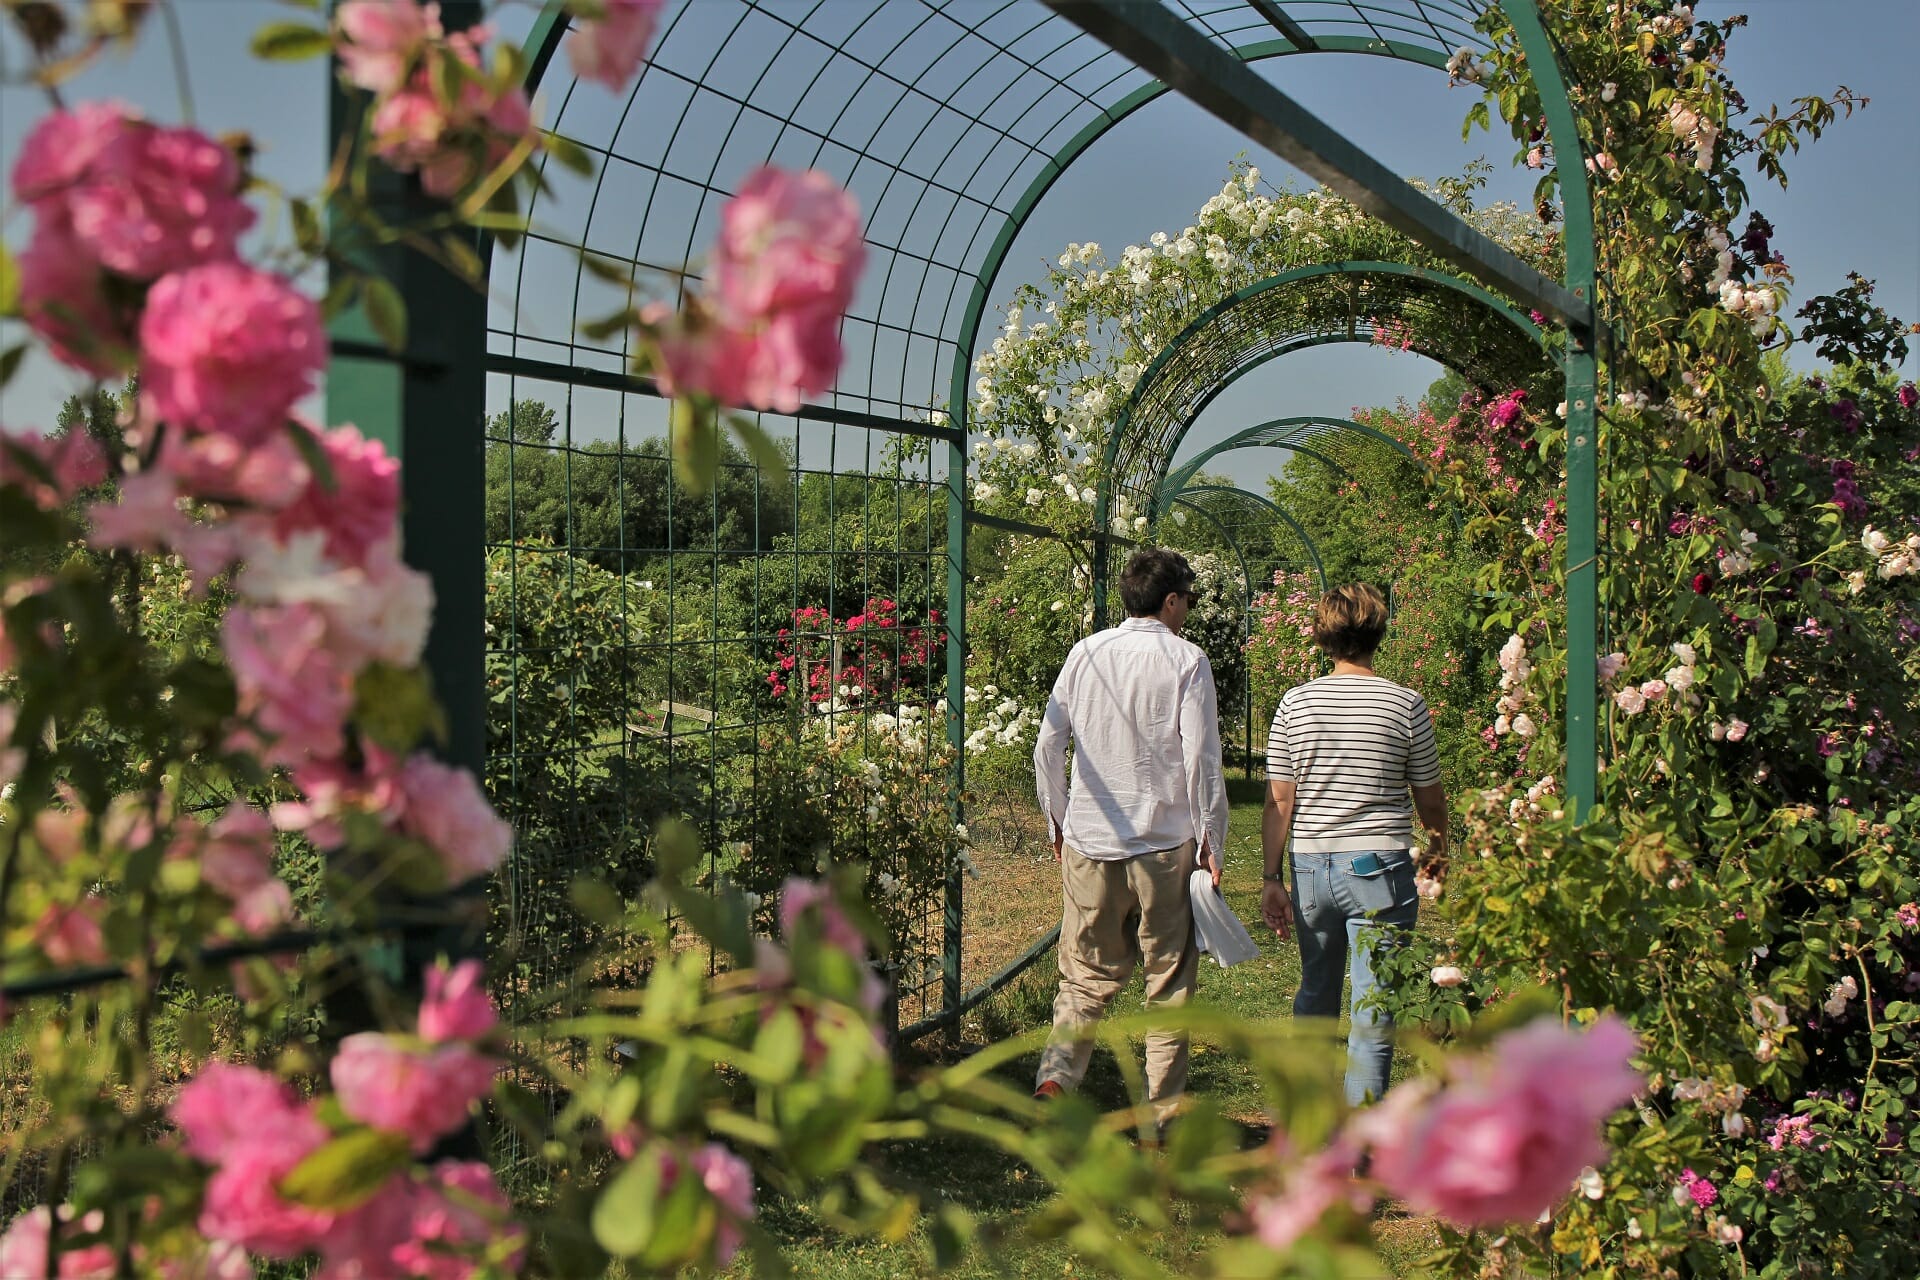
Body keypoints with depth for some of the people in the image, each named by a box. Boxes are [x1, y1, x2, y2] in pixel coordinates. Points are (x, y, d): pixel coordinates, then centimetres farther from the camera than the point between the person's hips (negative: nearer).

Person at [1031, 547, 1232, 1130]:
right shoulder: (1186, 660, -6)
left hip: (1088, 842, 3)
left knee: (1088, 974, 13)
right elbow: (1201, 760, -10)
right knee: (1169, 982, 8)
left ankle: (1055, 1076, -6)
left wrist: (1058, 822, 17)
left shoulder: (1085, 654, 5)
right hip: (1166, 843, -3)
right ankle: (1161, 1114, 11)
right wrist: (1211, 841, -2)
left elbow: (1047, 748, 5)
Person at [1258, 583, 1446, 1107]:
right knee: (1374, 1010, 2)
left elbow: (1278, 800, 0)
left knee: (1315, 992, 21)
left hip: (1311, 866, 3)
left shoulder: (1295, 703, 1)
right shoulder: (1406, 704, -4)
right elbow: (1429, 797, 6)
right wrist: (1438, 849, 25)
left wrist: (1272, 878, 6)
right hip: (1379, 867, -3)